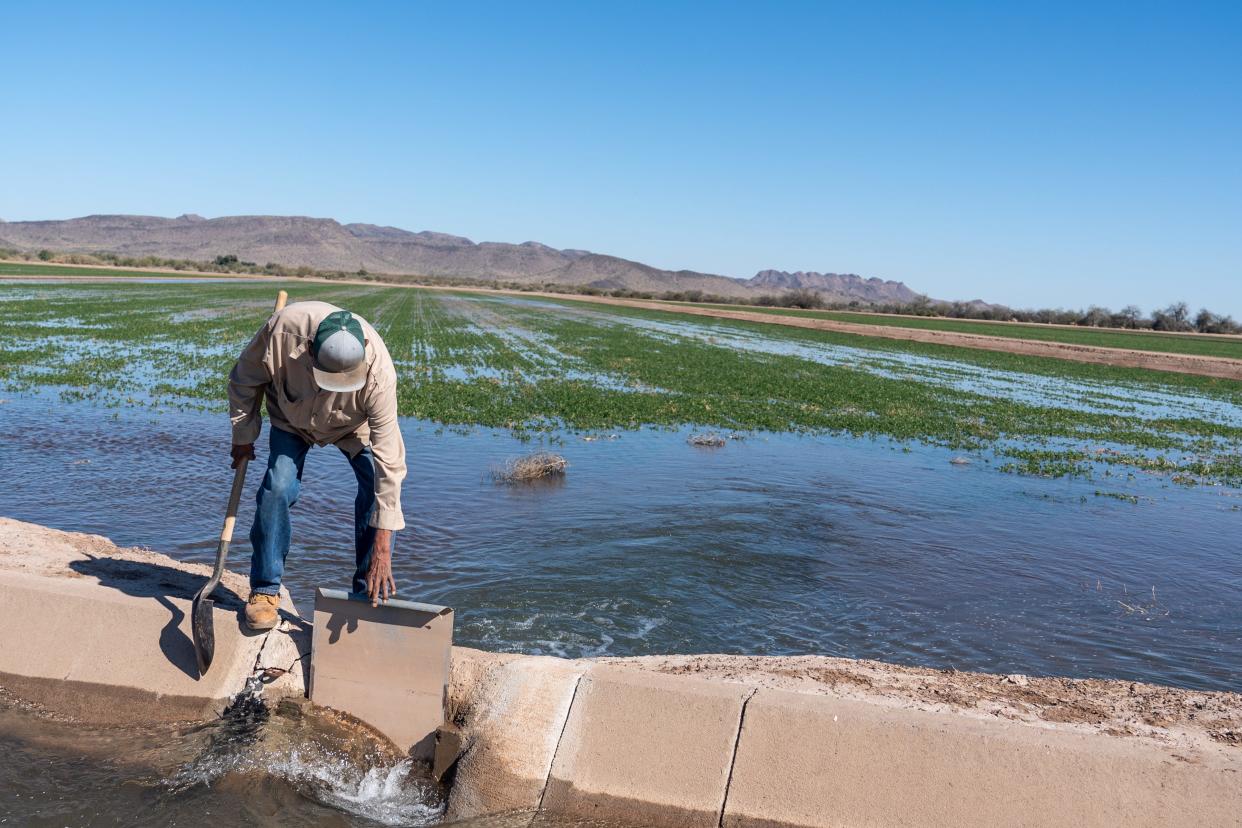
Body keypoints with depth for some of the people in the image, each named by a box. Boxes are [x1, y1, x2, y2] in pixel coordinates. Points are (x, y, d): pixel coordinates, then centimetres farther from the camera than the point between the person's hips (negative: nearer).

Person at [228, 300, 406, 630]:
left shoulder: (378, 371, -42)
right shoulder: (284, 330, -40)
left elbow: (389, 458, -39)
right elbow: (244, 380, -16)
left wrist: (383, 545, -39)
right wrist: (243, 436, -5)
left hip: (354, 425, -1)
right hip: (292, 418, 1)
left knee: (378, 487, -19)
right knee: (278, 488, -18)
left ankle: (370, 596, -6)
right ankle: (265, 590, 1)